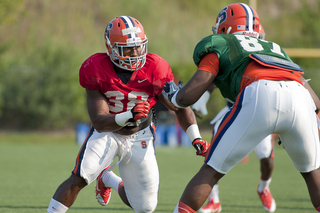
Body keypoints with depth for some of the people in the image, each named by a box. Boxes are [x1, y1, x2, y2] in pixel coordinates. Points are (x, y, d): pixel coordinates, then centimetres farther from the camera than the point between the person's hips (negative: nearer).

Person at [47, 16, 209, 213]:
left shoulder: (155, 69, -20)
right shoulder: (95, 69, -23)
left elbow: (180, 107, -6)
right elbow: (99, 123, -25)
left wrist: (196, 138, -19)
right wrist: (129, 116, -44)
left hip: (140, 136, 2)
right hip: (107, 131, -2)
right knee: (79, 179, -27)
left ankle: (107, 178, 33)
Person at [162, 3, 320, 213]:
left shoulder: (219, 48, 28)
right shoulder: (276, 49, 41)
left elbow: (186, 97, 18)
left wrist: (173, 95, 42)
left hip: (258, 99, -4)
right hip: (300, 97, 4)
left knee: (211, 171, 12)